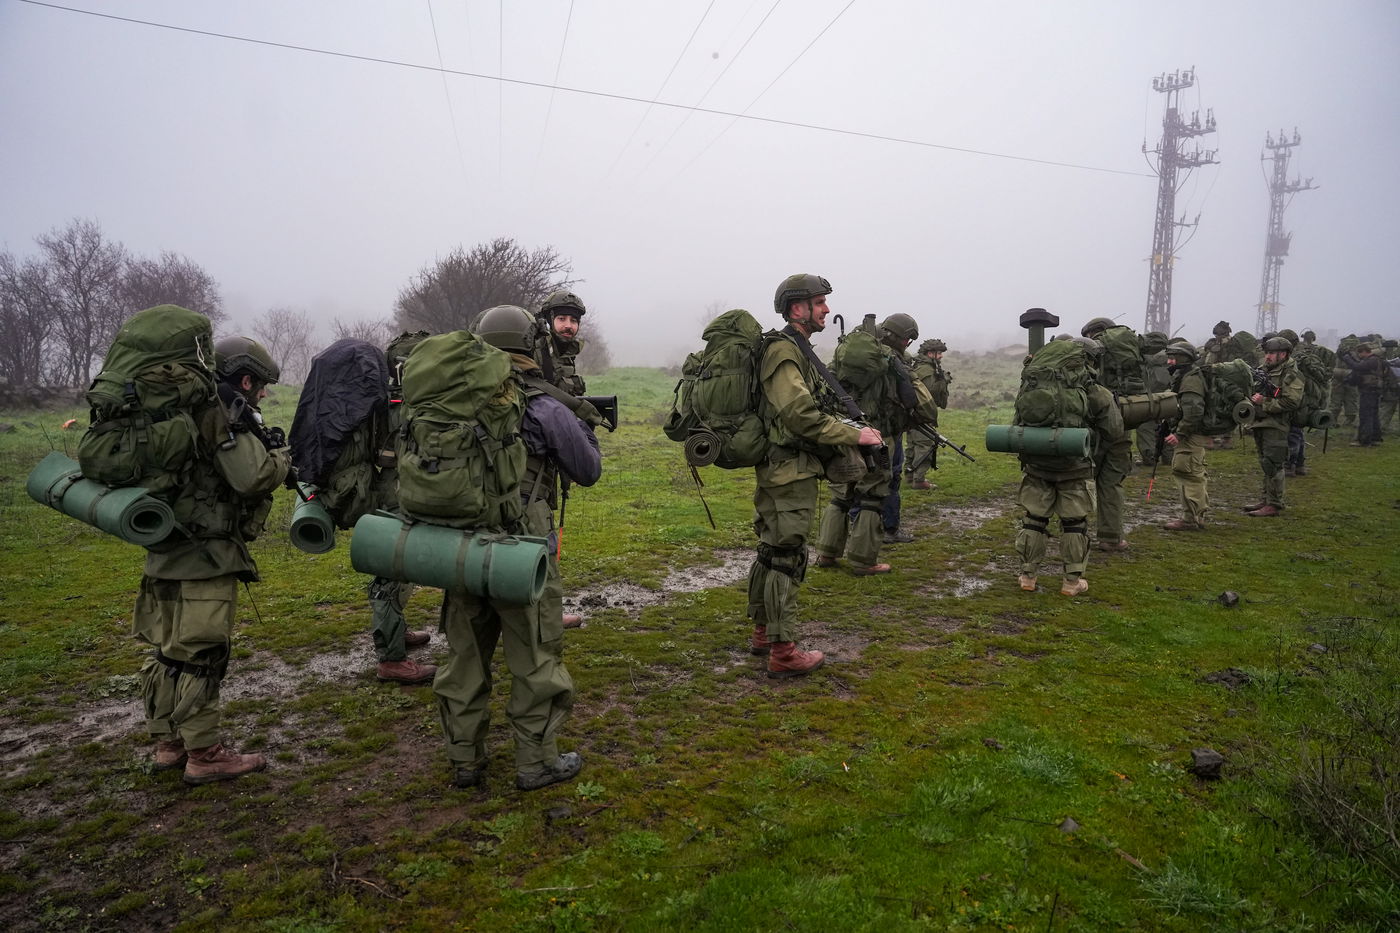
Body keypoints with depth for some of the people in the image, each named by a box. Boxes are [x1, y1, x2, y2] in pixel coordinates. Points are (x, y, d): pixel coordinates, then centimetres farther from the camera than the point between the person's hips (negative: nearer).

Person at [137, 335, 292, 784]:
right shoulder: (224, 415, -14)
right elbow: (253, 477, -23)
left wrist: (263, 450, 11)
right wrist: (280, 455, -5)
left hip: (168, 553, 10)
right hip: (205, 556, -10)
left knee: (169, 650, 16)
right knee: (200, 654, -3)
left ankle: (169, 744, 28)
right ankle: (204, 755, 5)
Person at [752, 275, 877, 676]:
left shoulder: (795, 349, 17)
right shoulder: (783, 350, -16)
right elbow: (801, 415, -24)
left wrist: (847, 428, 11)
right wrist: (855, 435, -17)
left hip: (778, 470, 10)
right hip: (791, 472, -10)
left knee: (772, 552, 17)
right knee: (787, 558, -5)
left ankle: (763, 632, 29)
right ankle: (783, 652, 3)